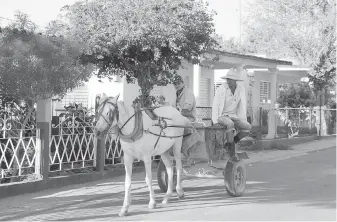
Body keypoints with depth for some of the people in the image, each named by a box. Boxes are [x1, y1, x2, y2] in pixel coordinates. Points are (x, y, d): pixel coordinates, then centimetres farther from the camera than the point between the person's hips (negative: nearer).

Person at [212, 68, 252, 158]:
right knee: (230, 124, -37)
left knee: (248, 127, -20)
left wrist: (243, 120, -3)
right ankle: (232, 152, -30)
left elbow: (243, 105, 3)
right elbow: (215, 105, -16)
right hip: (222, 116, -5)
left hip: (233, 116, 5)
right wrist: (215, 122, -23)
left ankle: (230, 143, -3)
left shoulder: (241, 88, -1)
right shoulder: (221, 89, -14)